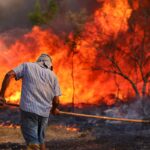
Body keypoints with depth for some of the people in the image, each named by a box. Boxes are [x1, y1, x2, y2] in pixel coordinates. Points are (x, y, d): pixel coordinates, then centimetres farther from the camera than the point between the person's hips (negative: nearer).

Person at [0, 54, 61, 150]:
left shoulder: (27, 66, 9)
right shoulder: (53, 75, 12)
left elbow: (9, 75, -5)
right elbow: (56, 100, 6)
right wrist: (54, 109, 28)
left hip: (28, 109, -3)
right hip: (44, 112, 3)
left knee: (33, 142, -3)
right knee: (40, 139, 21)